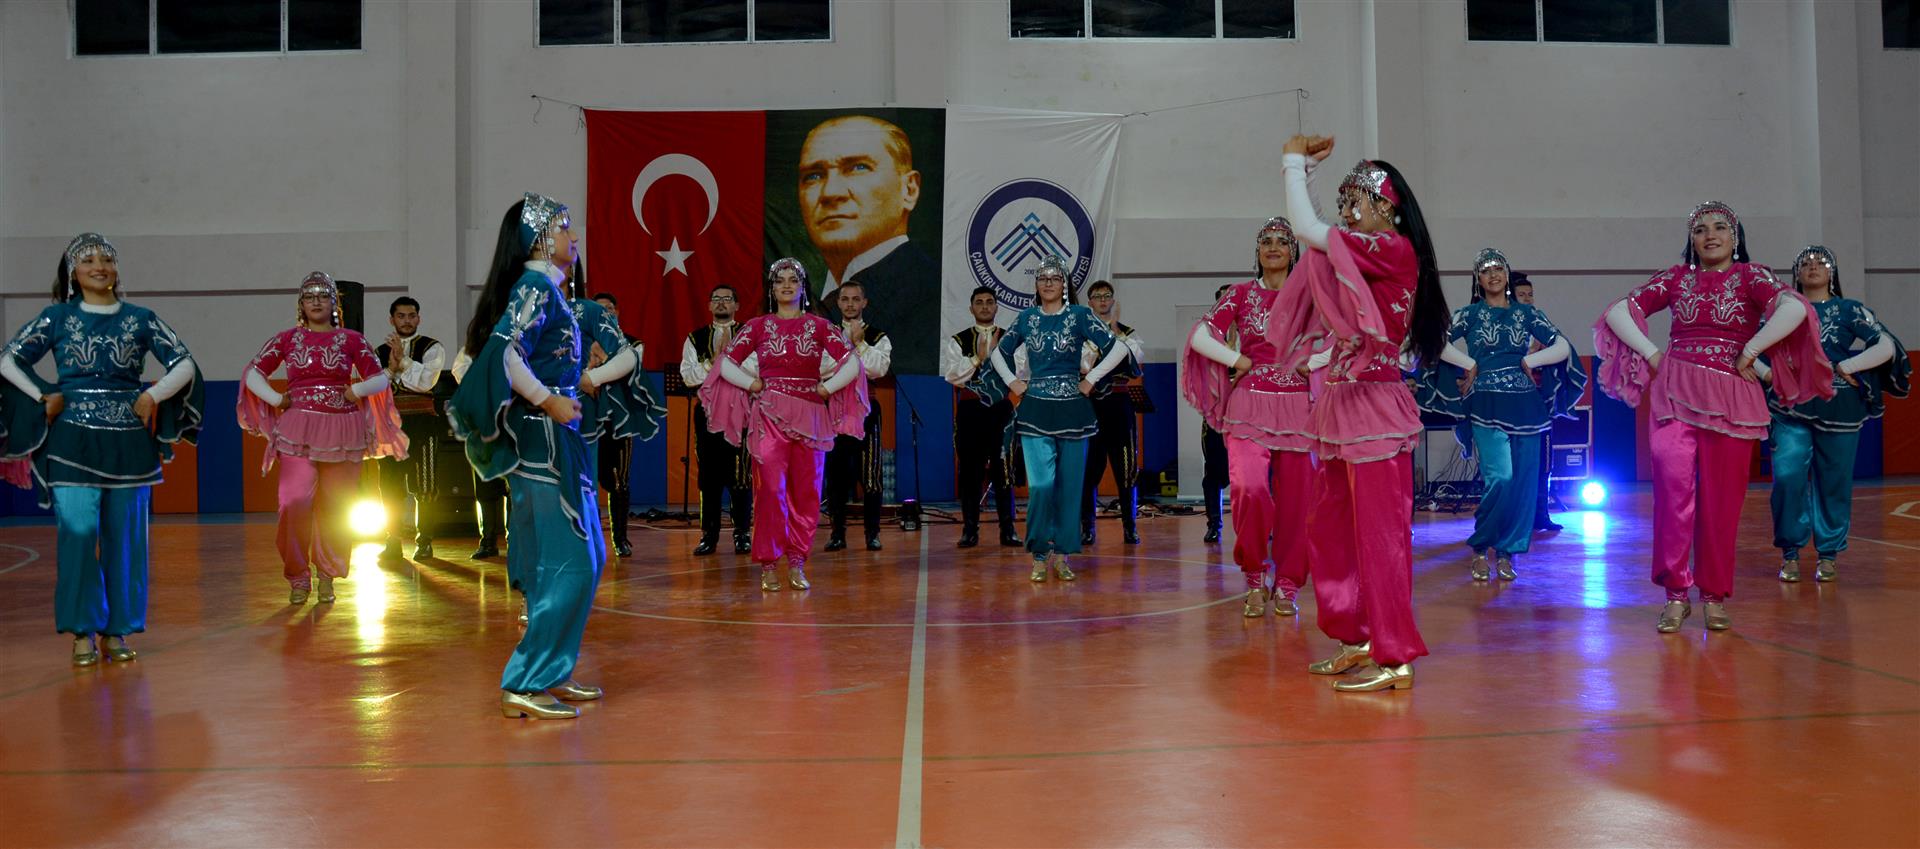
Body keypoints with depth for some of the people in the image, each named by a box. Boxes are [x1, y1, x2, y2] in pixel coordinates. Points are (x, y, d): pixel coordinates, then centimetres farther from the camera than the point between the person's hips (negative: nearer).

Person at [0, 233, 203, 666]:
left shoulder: (140, 318, 7)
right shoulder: (57, 317, 5)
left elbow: (184, 364, 7)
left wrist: (154, 395, -6)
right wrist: (44, 398, -3)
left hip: (128, 441, 1)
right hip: (73, 439, -1)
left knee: (125, 537, 3)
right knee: (77, 531, -9)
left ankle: (116, 631, 13)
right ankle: (82, 632, 2)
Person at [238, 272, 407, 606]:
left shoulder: (351, 340, 7)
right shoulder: (287, 339, 9)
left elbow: (381, 379, 7)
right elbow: (252, 373, 10)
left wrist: (356, 391, -9)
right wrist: (276, 399, -3)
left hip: (342, 431, 0)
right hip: (298, 430, 0)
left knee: (334, 507, 3)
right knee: (295, 502, -12)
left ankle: (327, 576, 16)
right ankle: (298, 578, 2)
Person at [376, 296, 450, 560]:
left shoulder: (432, 348, 2)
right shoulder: (380, 353, 13)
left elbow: (426, 381, -13)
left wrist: (403, 360, -16)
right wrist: (391, 369, -10)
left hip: (423, 423, -3)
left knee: (425, 487, -1)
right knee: (390, 486, 5)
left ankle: (424, 541, 10)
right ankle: (393, 542, 14)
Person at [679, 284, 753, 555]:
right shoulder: (695, 339, 12)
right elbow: (688, 376, 1)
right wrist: (714, 360, -9)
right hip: (707, 410, 2)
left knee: (740, 473, -3)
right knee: (709, 474, 6)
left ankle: (742, 533, 5)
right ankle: (709, 535, 13)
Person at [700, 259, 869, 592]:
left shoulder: (819, 326, 7)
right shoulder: (758, 326, 7)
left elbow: (852, 364, 0)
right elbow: (726, 365, 6)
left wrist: (826, 387, -5)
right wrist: (753, 384, -4)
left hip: (809, 415, 1)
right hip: (769, 415, -1)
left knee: (806, 490, 2)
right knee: (771, 489, -7)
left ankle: (797, 564, 11)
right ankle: (768, 565, 2)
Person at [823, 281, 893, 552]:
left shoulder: (878, 337, 6)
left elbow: (878, 369, -11)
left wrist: (859, 342, -11)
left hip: (865, 410, -1)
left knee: (869, 474, -2)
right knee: (836, 473, 3)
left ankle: (873, 533, 7)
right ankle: (838, 533, 11)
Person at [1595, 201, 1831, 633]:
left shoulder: (1750, 276, 3)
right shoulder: (1677, 277, 10)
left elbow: (1795, 309, -16)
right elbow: (1618, 312, 8)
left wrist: (1749, 353, -13)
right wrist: (1652, 354, -1)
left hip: (1730, 399, -1)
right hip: (1675, 393, 1)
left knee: (1720, 500, 1)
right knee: (1674, 485, -14)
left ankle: (1715, 597, 13)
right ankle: (1676, 594, -6)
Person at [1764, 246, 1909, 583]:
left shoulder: (1849, 310, 6)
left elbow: (1886, 347, -4)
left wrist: (1845, 367, -10)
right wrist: (1766, 373, -4)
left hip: (1838, 409, 0)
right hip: (1791, 408, 0)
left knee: (1833, 483, 3)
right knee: (1787, 479, -9)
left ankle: (1828, 555, 16)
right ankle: (1790, 553, 5)